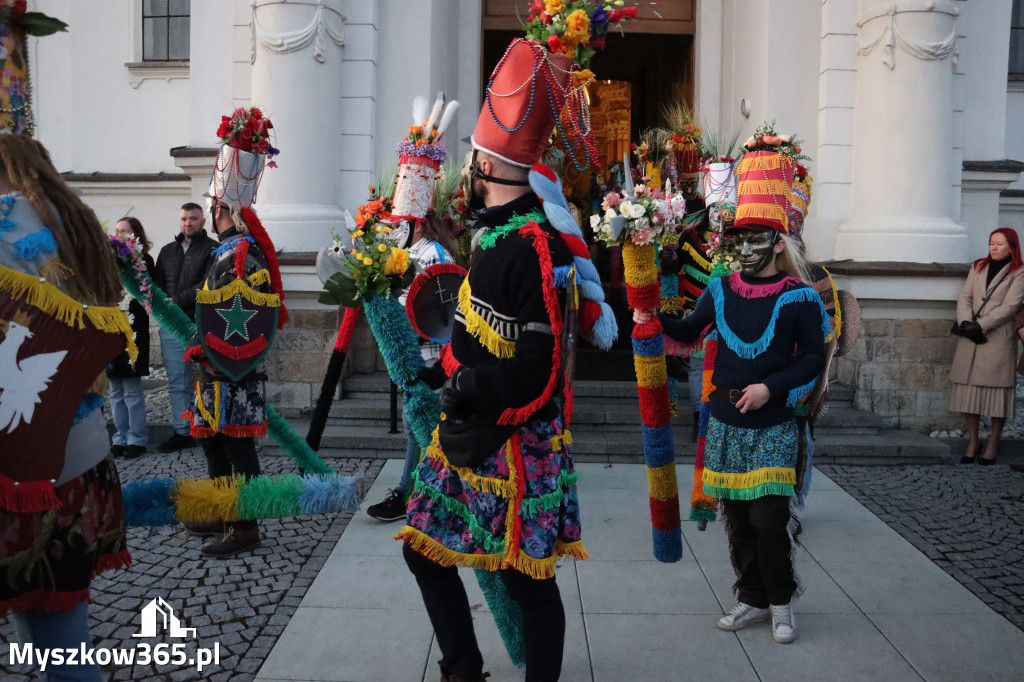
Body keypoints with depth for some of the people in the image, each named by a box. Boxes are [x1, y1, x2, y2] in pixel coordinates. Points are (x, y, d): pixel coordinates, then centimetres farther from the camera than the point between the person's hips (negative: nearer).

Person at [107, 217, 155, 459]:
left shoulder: (144, 261, -2)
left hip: (132, 332, -5)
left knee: (132, 389, -1)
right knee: (115, 390, 8)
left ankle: (137, 439, 7)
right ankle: (120, 437, 16)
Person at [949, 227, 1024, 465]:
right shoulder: (978, 267, 15)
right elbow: (965, 296, 6)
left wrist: (981, 326, -17)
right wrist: (965, 322, -11)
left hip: (999, 339, -4)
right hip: (970, 339, 4)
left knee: (997, 390, 0)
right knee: (968, 389, 3)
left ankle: (993, 444, 10)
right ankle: (973, 441, 12)